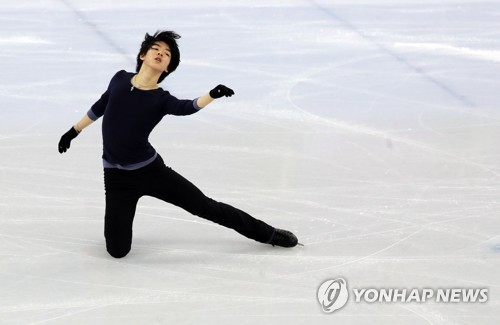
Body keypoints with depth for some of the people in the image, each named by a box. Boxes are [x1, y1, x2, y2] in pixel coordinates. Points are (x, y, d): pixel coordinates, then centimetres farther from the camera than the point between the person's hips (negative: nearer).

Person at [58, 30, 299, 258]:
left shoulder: (161, 100, -9)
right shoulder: (120, 79, -3)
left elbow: (187, 107, -30)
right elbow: (100, 106, 15)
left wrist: (212, 95, -49)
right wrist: (74, 131, 27)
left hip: (150, 170, -1)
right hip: (117, 176, 1)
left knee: (205, 206, 3)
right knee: (117, 250, -6)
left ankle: (266, 233, 19)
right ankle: (120, 214, 29)